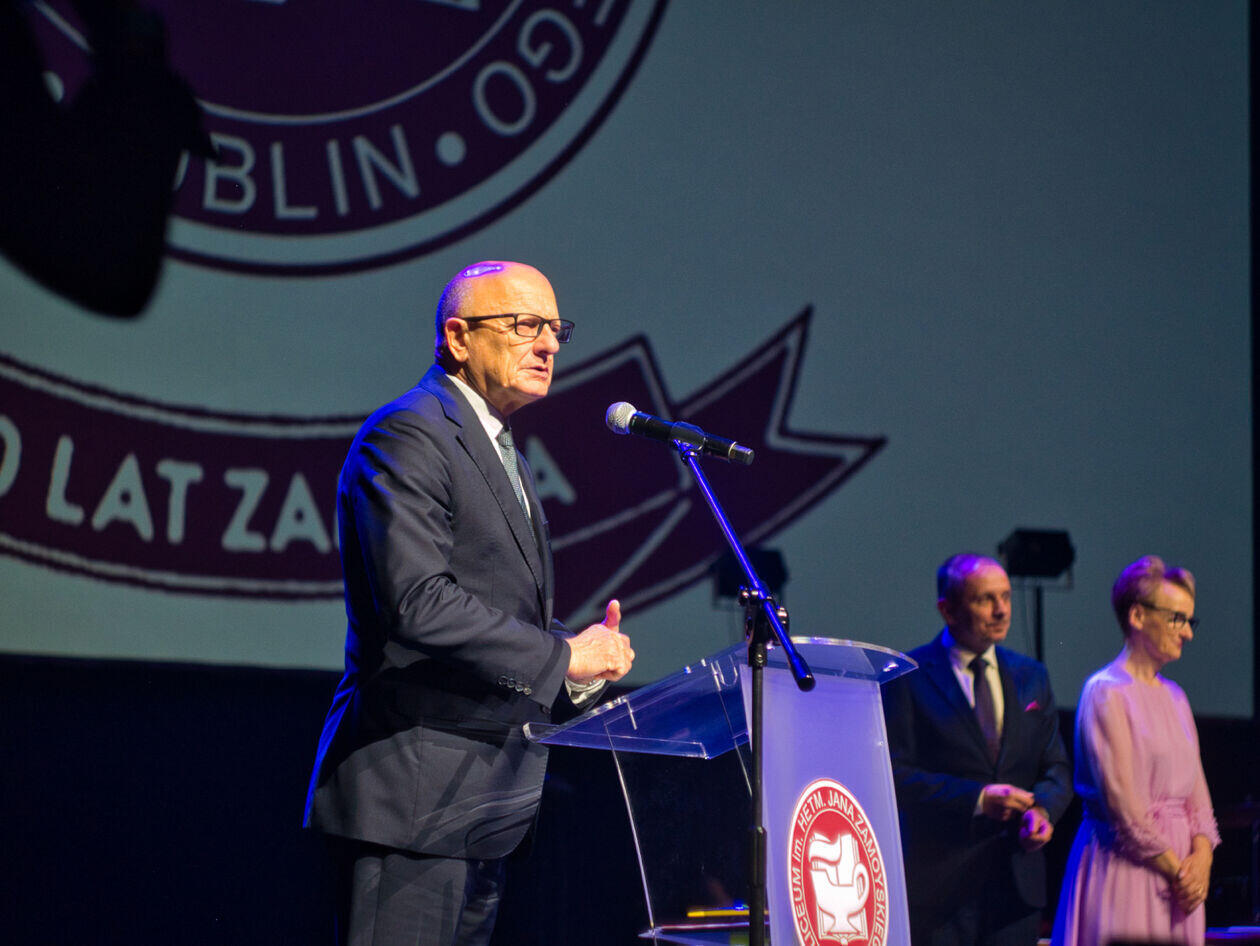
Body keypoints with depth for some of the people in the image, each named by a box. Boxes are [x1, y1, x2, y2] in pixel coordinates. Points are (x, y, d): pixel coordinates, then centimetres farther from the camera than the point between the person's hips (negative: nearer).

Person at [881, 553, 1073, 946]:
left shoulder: (1031, 676, 14)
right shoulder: (909, 677, -3)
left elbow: (1056, 769, 14)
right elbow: (897, 773, -10)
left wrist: (1043, 809, -9)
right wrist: (976, 799, -19)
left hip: (1018, 880, 5)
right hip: (938, 881, -5)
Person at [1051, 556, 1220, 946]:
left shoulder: (1173, 696, 17)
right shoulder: (1105, 692, -8)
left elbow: (1196, 789, 15)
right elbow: (1120, 802, -13)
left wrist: (1201, 855, -3)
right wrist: (1175, 867, -10)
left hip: (1178, 865, 7)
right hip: (1124, 865, -7)